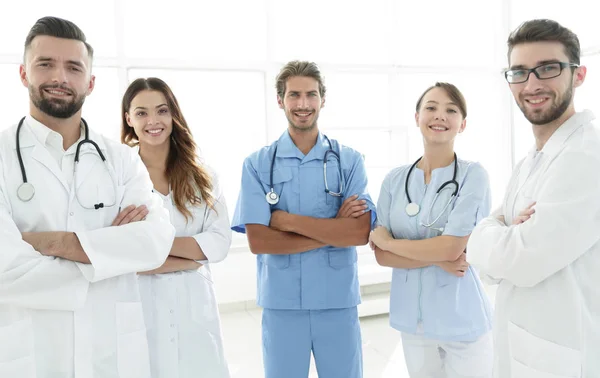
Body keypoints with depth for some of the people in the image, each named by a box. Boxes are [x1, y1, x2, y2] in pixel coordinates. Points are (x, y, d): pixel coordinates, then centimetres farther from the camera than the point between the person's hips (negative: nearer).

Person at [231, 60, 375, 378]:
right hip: (280, 304, 0)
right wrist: (334, 231, -13)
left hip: (338, 303, 1)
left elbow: (360, 232, -12)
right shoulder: (257, 164, -3)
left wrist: (289, 220, -15)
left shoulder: (349, 160, -1)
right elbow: (257, 240, -11)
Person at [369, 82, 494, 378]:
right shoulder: (394, 180, -1)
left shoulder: (473, 175, -11)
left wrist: (388, 241, -9)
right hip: (412, 316, 4)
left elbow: (452, 247, -20)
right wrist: (437, 258, -16)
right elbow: (381, 255, -3)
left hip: (462, 317, -3)